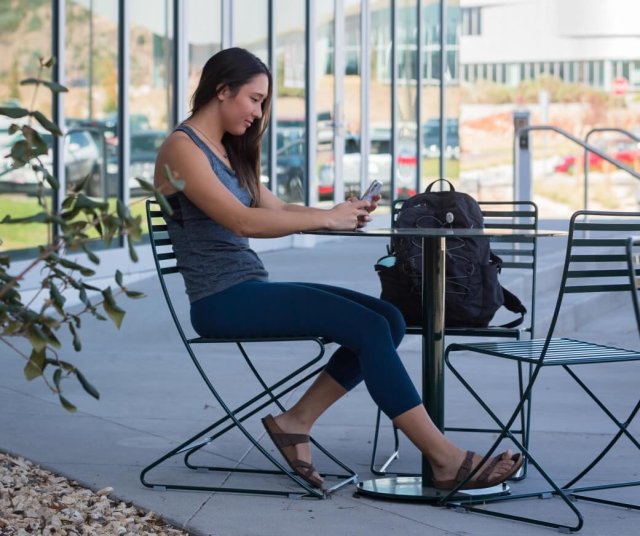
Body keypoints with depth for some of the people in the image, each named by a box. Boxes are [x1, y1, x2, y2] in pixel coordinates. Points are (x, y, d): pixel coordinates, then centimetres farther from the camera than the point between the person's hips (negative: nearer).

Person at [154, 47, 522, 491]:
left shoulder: (226, 150, 21)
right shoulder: (182, 148, -8)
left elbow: (276, 209, 20)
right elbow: (242, 221, -20)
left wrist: (343, 214, 2)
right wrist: (327, 218, -17)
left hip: (252, 290, 9)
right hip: (222, 300, -9)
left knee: (388, 320, -8)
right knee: (368, 328, -21)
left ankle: (295, 423, -4)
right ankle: (447, 461, -18)